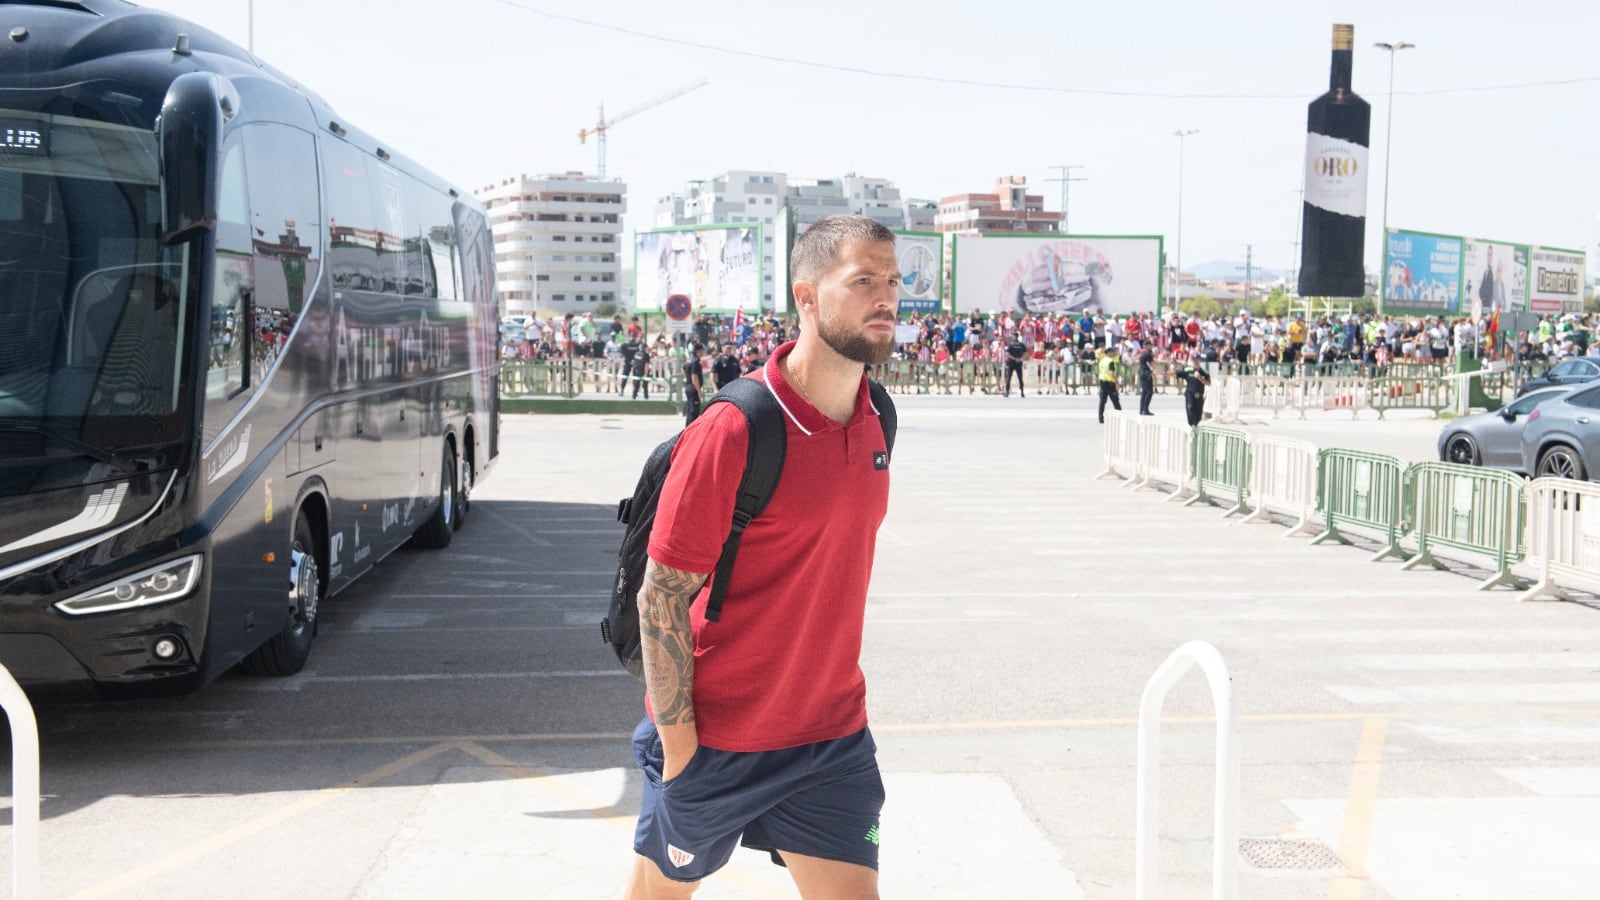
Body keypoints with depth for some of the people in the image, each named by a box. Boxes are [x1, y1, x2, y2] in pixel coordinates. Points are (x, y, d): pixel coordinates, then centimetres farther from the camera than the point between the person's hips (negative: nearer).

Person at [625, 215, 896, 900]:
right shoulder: (731, 432, -21)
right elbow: (661, 597, -17)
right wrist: (678, 742, -15)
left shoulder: (872, 424, 1)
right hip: (714, 740, -5)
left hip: (832, 734, 5)